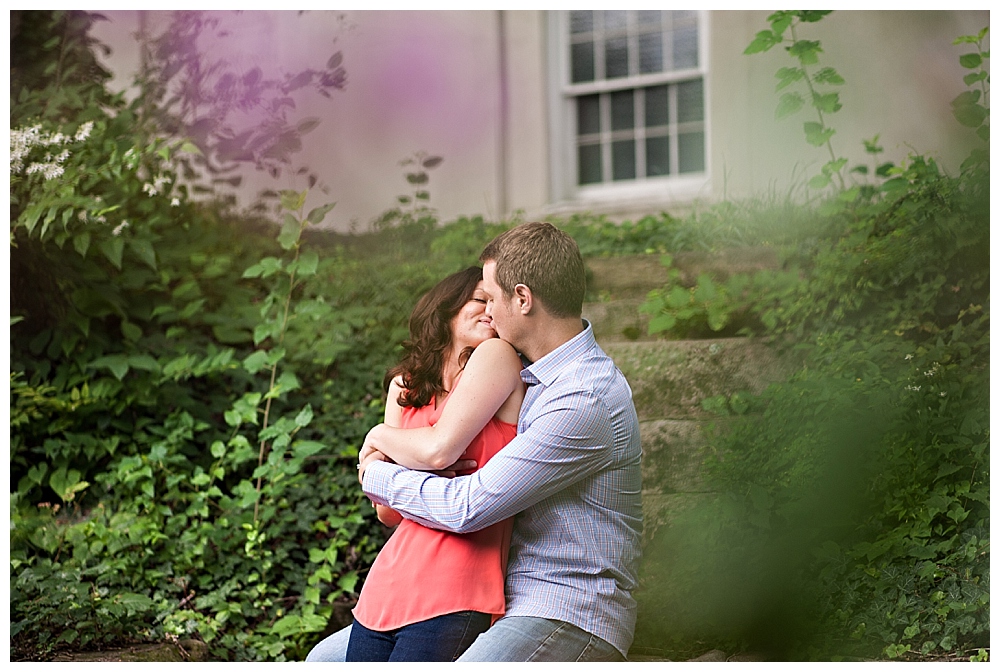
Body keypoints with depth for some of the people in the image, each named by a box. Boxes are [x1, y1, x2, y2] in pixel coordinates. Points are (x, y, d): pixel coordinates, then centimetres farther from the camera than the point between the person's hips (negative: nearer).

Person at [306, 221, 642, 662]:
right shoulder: (531, 374, 13)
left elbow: (468, 507, -21)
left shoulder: (587, 401, -20)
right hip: (500, 599, 10)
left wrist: (377, 476, -4)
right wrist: (385, 436, 11)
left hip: (568, 615, -10)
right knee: (327, 659, 8)